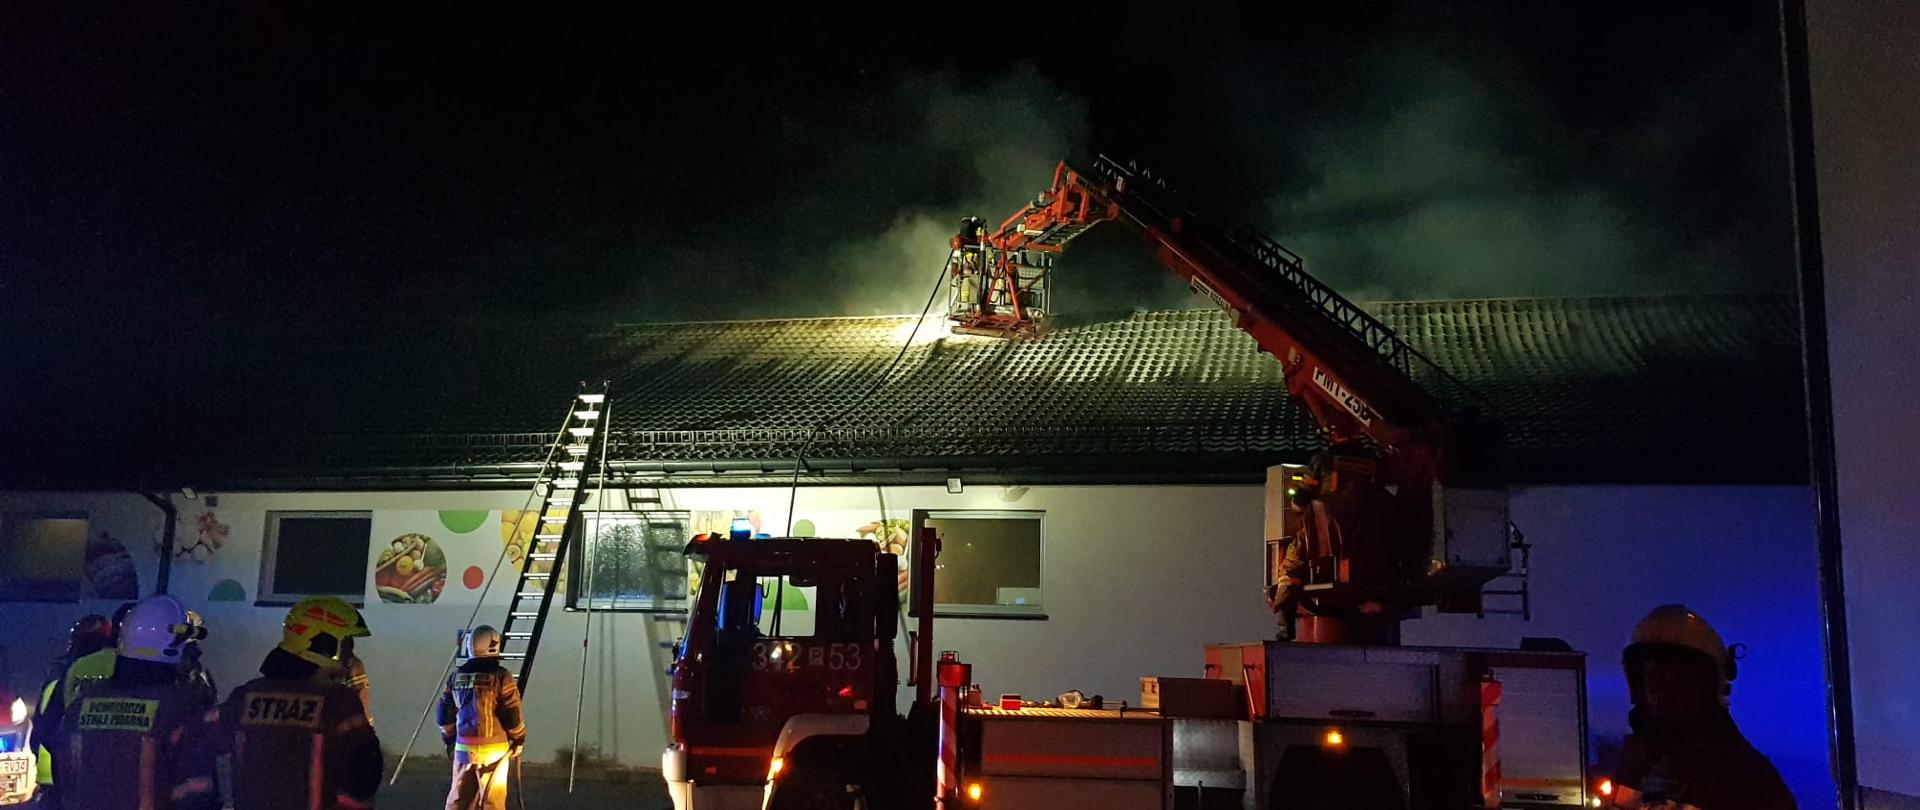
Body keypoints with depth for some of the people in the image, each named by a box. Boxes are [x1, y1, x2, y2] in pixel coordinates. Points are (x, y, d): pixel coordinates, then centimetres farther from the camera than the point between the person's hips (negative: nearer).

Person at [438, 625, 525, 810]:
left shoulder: (456, 676, 5)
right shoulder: (501, 676, -11)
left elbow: (444, 714, 10)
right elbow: (512, 715, -11)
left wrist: (449, 741, 24)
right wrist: (519, 739, 4)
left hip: (463, 748, 5)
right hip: (493, 749, -4)